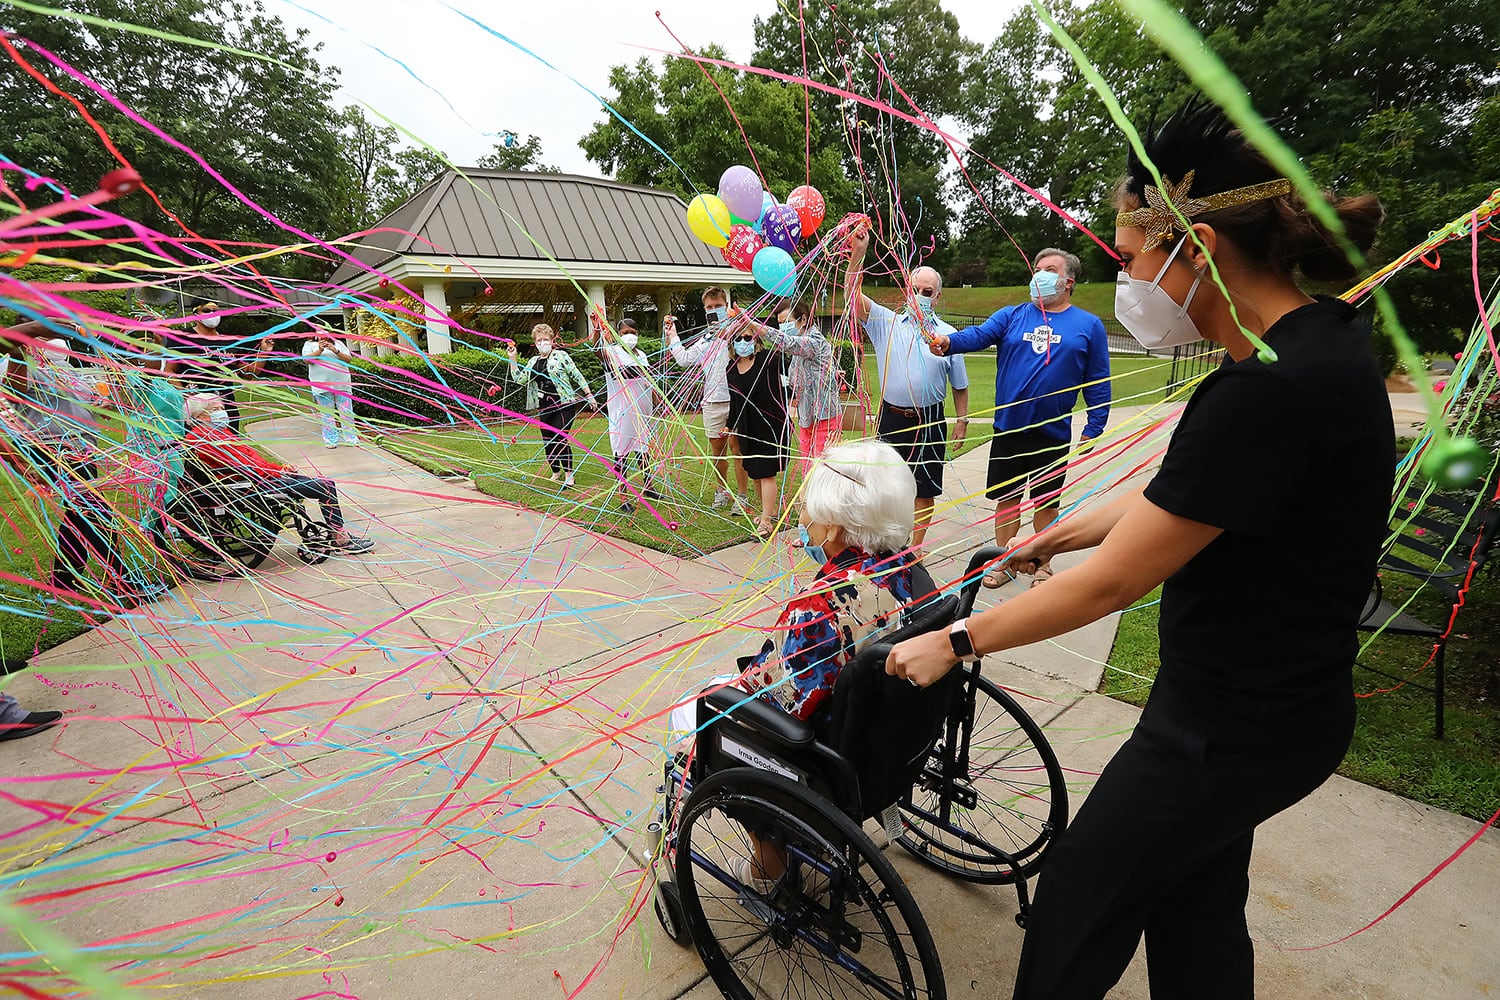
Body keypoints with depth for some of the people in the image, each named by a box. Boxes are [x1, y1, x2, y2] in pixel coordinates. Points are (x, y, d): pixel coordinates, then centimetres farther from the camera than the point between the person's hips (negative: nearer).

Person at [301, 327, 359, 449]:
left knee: (347, 412, -1)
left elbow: (349, 359, 4)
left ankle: (350, 438, 5)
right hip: (322, 386, -1)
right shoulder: (309, 344, 12)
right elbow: (308, 360, -3)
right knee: (327, 414, 0)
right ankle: (330, 440, 4)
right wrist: (320, 350, -17)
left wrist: (336, 351, -12)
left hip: (342, 384, 1)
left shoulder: (338, 343, 16)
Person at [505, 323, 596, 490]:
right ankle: (555, 472, 26)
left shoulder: (561, 356, 0)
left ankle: (569, 474, 1)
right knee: (547, 442, 9)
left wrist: (589, 395, -5)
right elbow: (519, 379, 7)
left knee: (561, 439, -11)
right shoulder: (533, 362, 15)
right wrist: (512, 359, 2)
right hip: (544, 408, 6)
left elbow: (577, 375, -1)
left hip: (564, 405, -6)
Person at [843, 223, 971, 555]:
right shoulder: (887, 323, 1)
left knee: (924, 491, 8)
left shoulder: (948, 335, 2)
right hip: (891, 417, 0)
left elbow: (959, 385, 8)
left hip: (929, 421, 0)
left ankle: (915, 547, 22)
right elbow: (853, 294, -12)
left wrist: (962, 421, 5)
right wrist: (858, 254, -23)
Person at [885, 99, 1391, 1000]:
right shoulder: (1315, 341, 1)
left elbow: (1111, 584, -24)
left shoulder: (1271, 389, -29)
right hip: (1258, 704, 9)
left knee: (1079, 901, 13)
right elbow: (1179, 499, 11)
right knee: (1196, 903, 27)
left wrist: (955, 643, -13)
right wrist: (1055, 535, 19)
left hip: (1234, 727, -9)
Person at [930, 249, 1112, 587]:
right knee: (1006, 498, 11)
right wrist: (949, 341, -33)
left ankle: (1042, 565, 30)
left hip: (1053, 432, -1)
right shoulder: (1012, 315, 6)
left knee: (1046, 502, 11)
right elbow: (978, 335, -12)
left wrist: (1093, 429, -2)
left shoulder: (1088, 325, 2)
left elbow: (1098, 382, 3)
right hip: (1008, 428, 1)